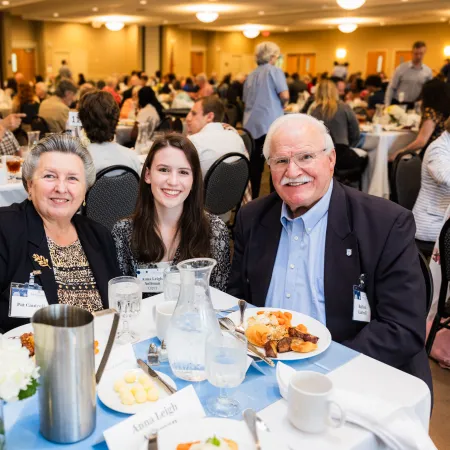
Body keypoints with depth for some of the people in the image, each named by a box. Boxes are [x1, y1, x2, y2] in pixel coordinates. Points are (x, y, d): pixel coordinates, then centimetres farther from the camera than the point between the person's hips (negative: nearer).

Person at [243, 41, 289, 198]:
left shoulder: (250, 76, 16)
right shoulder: (275, 71, -2)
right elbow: (284, 96, -13)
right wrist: (280, 106, 8)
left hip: (252, 125, 6)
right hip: (270, 124, -6)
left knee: (254, 165, 9)